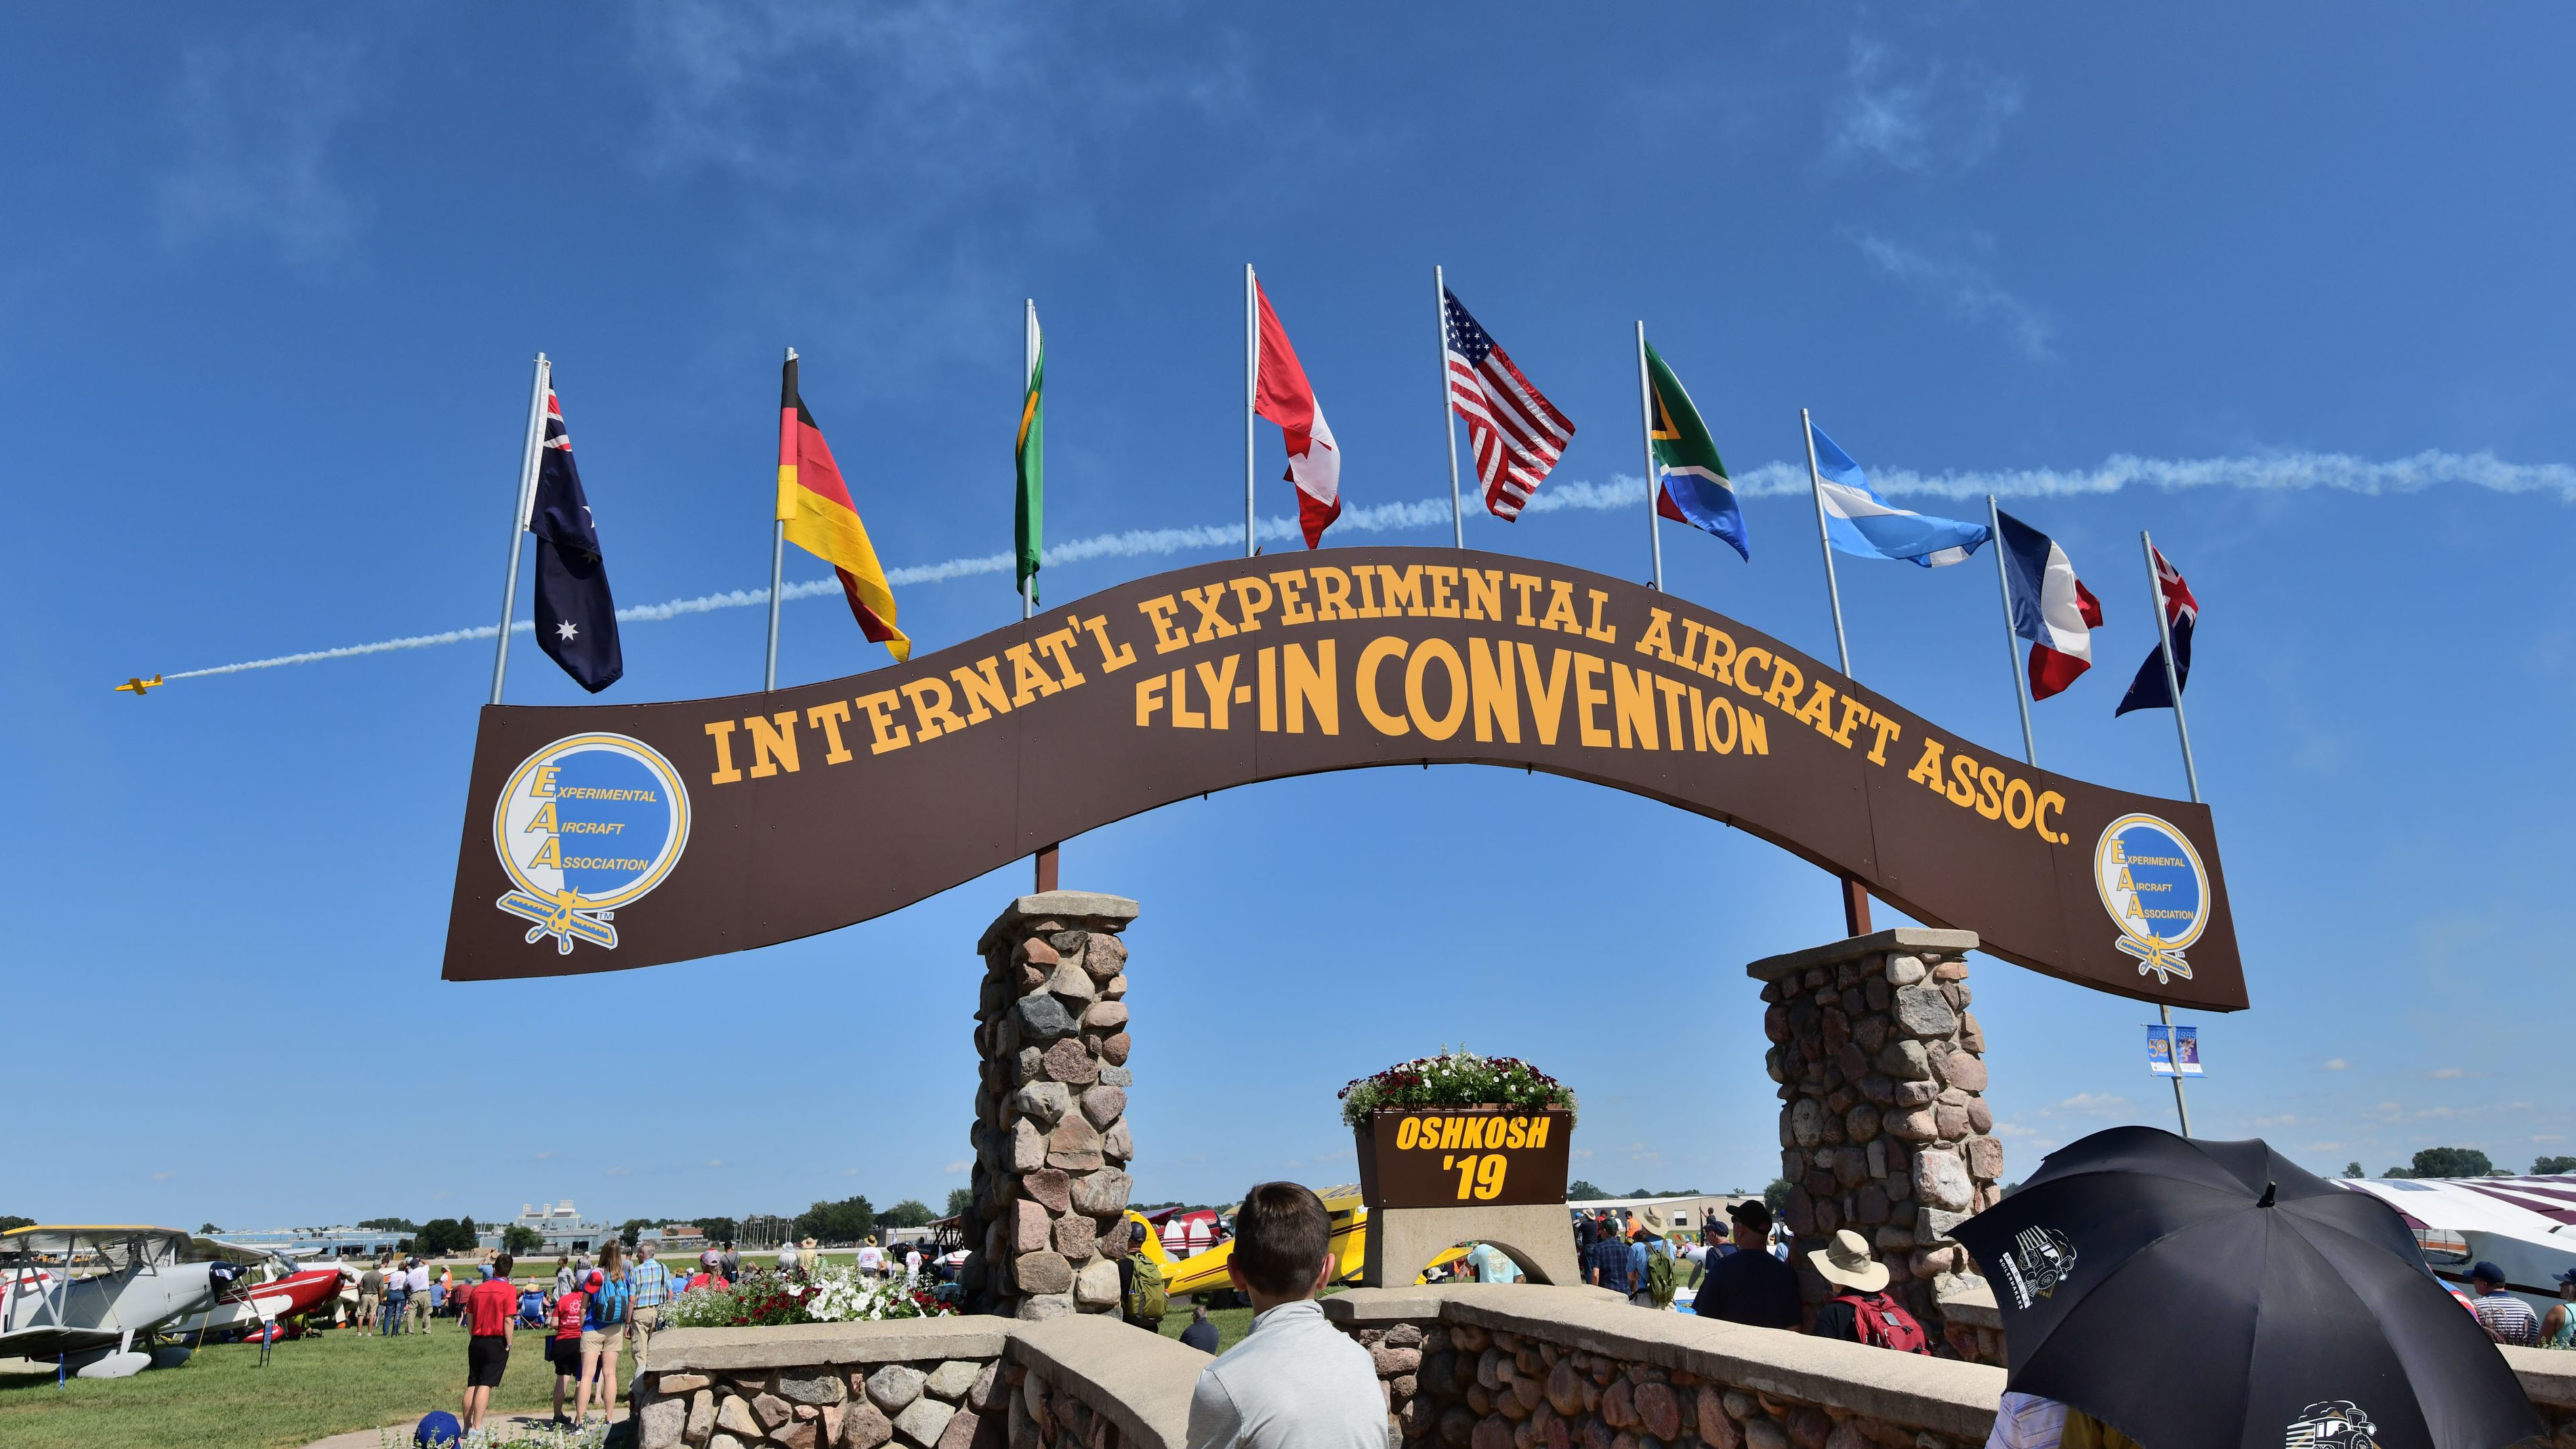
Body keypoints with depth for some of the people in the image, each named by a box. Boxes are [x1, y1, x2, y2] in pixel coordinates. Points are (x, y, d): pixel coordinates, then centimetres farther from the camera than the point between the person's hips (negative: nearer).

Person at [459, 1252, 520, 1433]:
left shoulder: (477, 1289, 7)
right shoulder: (509, 1290, -9)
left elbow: (469, 1318, 10)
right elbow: (508, 1320, -13)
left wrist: (474, 1338, 18)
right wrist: (508, 1345, -7)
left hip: (476, 1342, 5)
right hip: (496, 1342, -5)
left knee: (472, 1384, 12)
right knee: (485, 1385, -5)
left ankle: (467, 1426, 17)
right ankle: (476, 1428, -9)